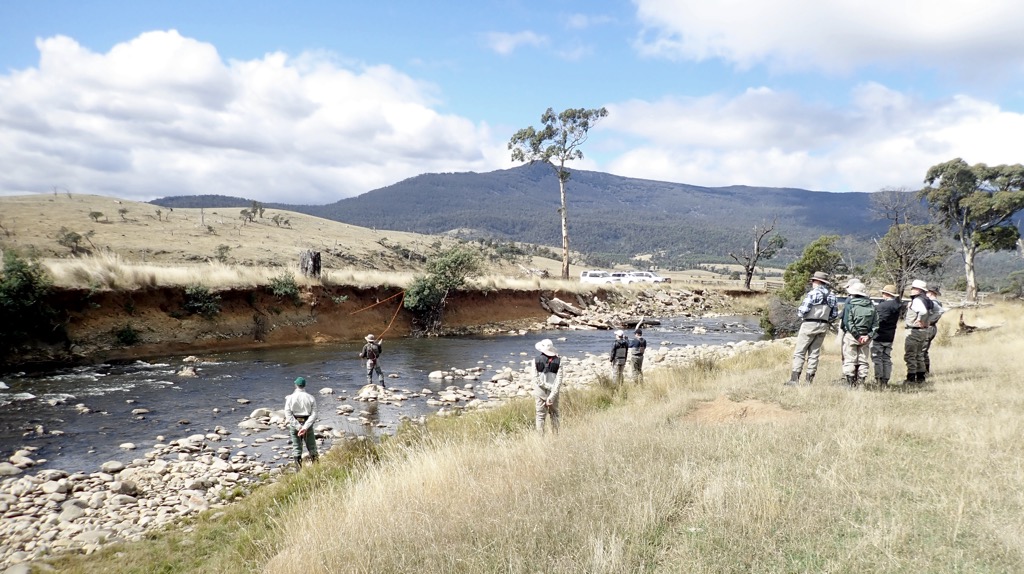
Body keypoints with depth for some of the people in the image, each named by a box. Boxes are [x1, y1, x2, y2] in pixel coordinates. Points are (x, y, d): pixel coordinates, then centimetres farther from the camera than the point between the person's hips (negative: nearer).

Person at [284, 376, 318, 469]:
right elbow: (314, 414, -13)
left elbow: (288, 414, -14)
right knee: (311, 446, 14)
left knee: (296, 447, 11)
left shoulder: (290, 398, -7)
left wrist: (298, 426, -16)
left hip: (294, 424, -1)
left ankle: (299, 467, 11)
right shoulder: (310, 398, -4)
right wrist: (305, 427, -18)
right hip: (307, 424, 1)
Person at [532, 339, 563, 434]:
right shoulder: (558, 361, -6)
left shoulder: (536, 360, -7)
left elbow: (536, 379, -12)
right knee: (554, 415, 16)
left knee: (540, 415, 9)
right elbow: (559, 380, -12)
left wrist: (550, 387, -9)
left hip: (540, 393, -1)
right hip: (554, 393, 1)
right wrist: (552, 395, -14)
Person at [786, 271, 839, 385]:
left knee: (799, 352, -3)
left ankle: (794, 379, -8)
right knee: (814, 353, 10)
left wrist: (799, 313, 5)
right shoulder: (832, 295, 9)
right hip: (823, 327, 6)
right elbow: (835, 314, 11)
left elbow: (802, 311, -16)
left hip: (810, 324, -6)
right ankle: (809, 380, 9)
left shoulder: (813, 293, -11)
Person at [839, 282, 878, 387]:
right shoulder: (871, 305, 8)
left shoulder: (849, 304, -7)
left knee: (849, 360, 2)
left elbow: (848, 322, -15)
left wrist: (857, 335, -12)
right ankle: (861, 382, 11)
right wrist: (869, 336, -4)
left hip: (851, 335, -4)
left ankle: (850, 383, -1)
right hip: (866, 337, 4)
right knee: (863, 360, 12)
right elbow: (876, 323, 3)